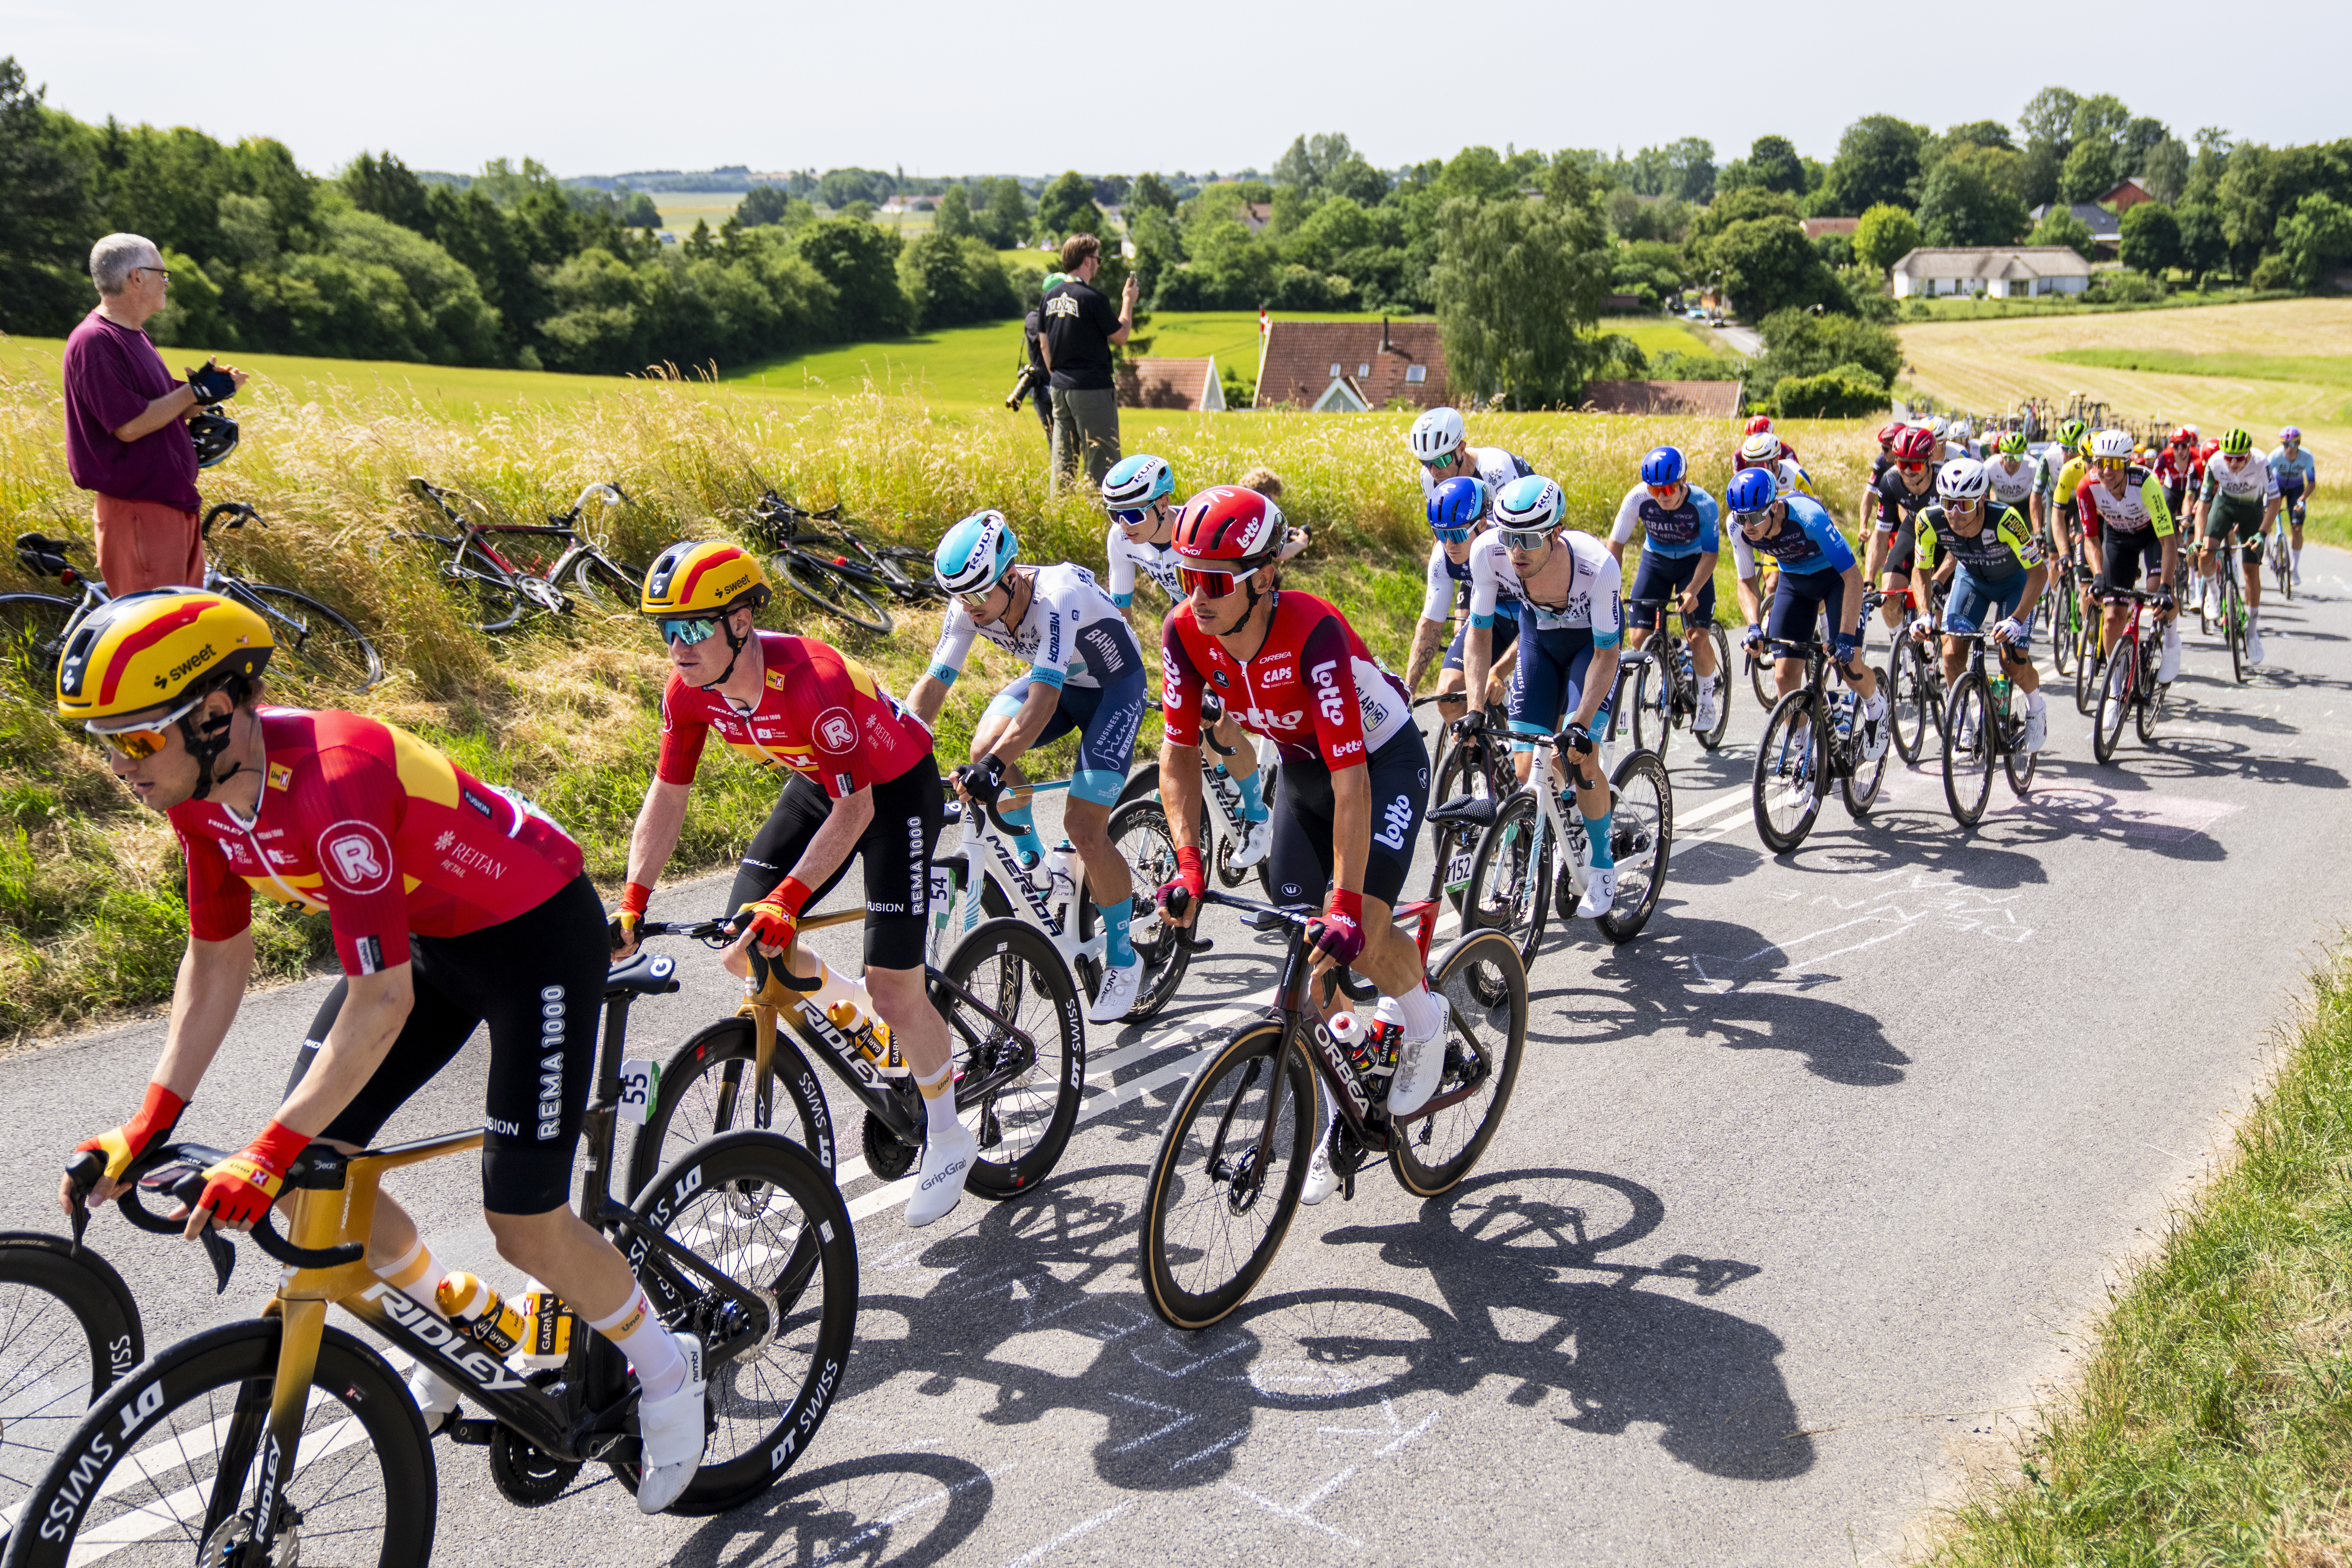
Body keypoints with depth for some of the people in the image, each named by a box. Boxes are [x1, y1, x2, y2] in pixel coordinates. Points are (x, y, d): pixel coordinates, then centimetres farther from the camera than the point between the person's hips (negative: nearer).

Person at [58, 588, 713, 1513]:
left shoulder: (334, 782, -35)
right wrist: (149, 1124, -2)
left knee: (523, 1224, -6)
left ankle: (665, 1372, 20)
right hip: (425, 932, 8)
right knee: (312, 1165, 2)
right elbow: (217, 962, 2)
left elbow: (382, 1002, -33)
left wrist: (270, 1152, -32)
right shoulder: (200, 788, -8)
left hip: (536, 932, -8)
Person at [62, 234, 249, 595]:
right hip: (137, 514, -10)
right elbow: (129, 426, -21)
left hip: (175, 504, 10)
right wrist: (196, 392, -14)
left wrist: (208, 387, 0)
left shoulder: (135, 335, 17)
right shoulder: (93, 342, -15)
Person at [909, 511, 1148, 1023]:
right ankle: (1030, 856, 5)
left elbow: (1044, 698, -47)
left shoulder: (1057, 596, -38)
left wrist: (995, 766, -59)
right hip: (1056, 680, 6)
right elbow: (934, 682, -16)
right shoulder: (971, 605, -19)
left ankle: (1123, 960, 3)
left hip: (1115, 684, -6)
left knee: (1083, 826, -16)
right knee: (985, 746, -23)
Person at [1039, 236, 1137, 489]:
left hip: (1060, 389, 7)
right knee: (1102, 459, -2)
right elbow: (1121, 335, -6)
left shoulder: (1050, 297, 7)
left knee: (1063, 460, 11)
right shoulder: (1091, 299, -14)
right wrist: (1128, 302, 7)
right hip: (1092, 389, -7)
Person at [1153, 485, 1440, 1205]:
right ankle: (1336, 1116, 21)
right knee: (1303, 955, 3)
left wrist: (1348, 906, -42)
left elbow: (1352, 781, -38)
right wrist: (1189, 866, -22)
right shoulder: (1185, 634, -21)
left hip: (1384, 760, -5)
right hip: (1302, 765, 5)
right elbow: (1180, 751, -11)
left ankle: (1421, 1016, 13)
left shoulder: (1313, 634, -37)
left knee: (1360, 937, -22)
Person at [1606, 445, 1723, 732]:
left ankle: (1707, 694, 11)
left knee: (1697, 637, -17)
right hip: (1654, 561, 2)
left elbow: (1710, 554, -21)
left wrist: (1692, 591, -36)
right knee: (1639, 637, -11)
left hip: (1693, 563, -2)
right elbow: (1616, 544, -17)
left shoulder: (1703, 504, -27)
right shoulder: (1638, 498, -24)